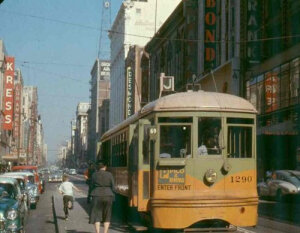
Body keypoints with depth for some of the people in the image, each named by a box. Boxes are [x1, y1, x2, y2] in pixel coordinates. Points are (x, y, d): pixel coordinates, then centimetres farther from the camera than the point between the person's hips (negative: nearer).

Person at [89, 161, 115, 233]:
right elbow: (113, 187, 0)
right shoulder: (109, 174, -1)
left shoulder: (94, 175, 0)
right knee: (107, 217, 13)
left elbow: (93, 186, 5)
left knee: (96, 216, 4)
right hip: (108, 196, 1)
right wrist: (112, 197, 12)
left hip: (97, 196, -1)